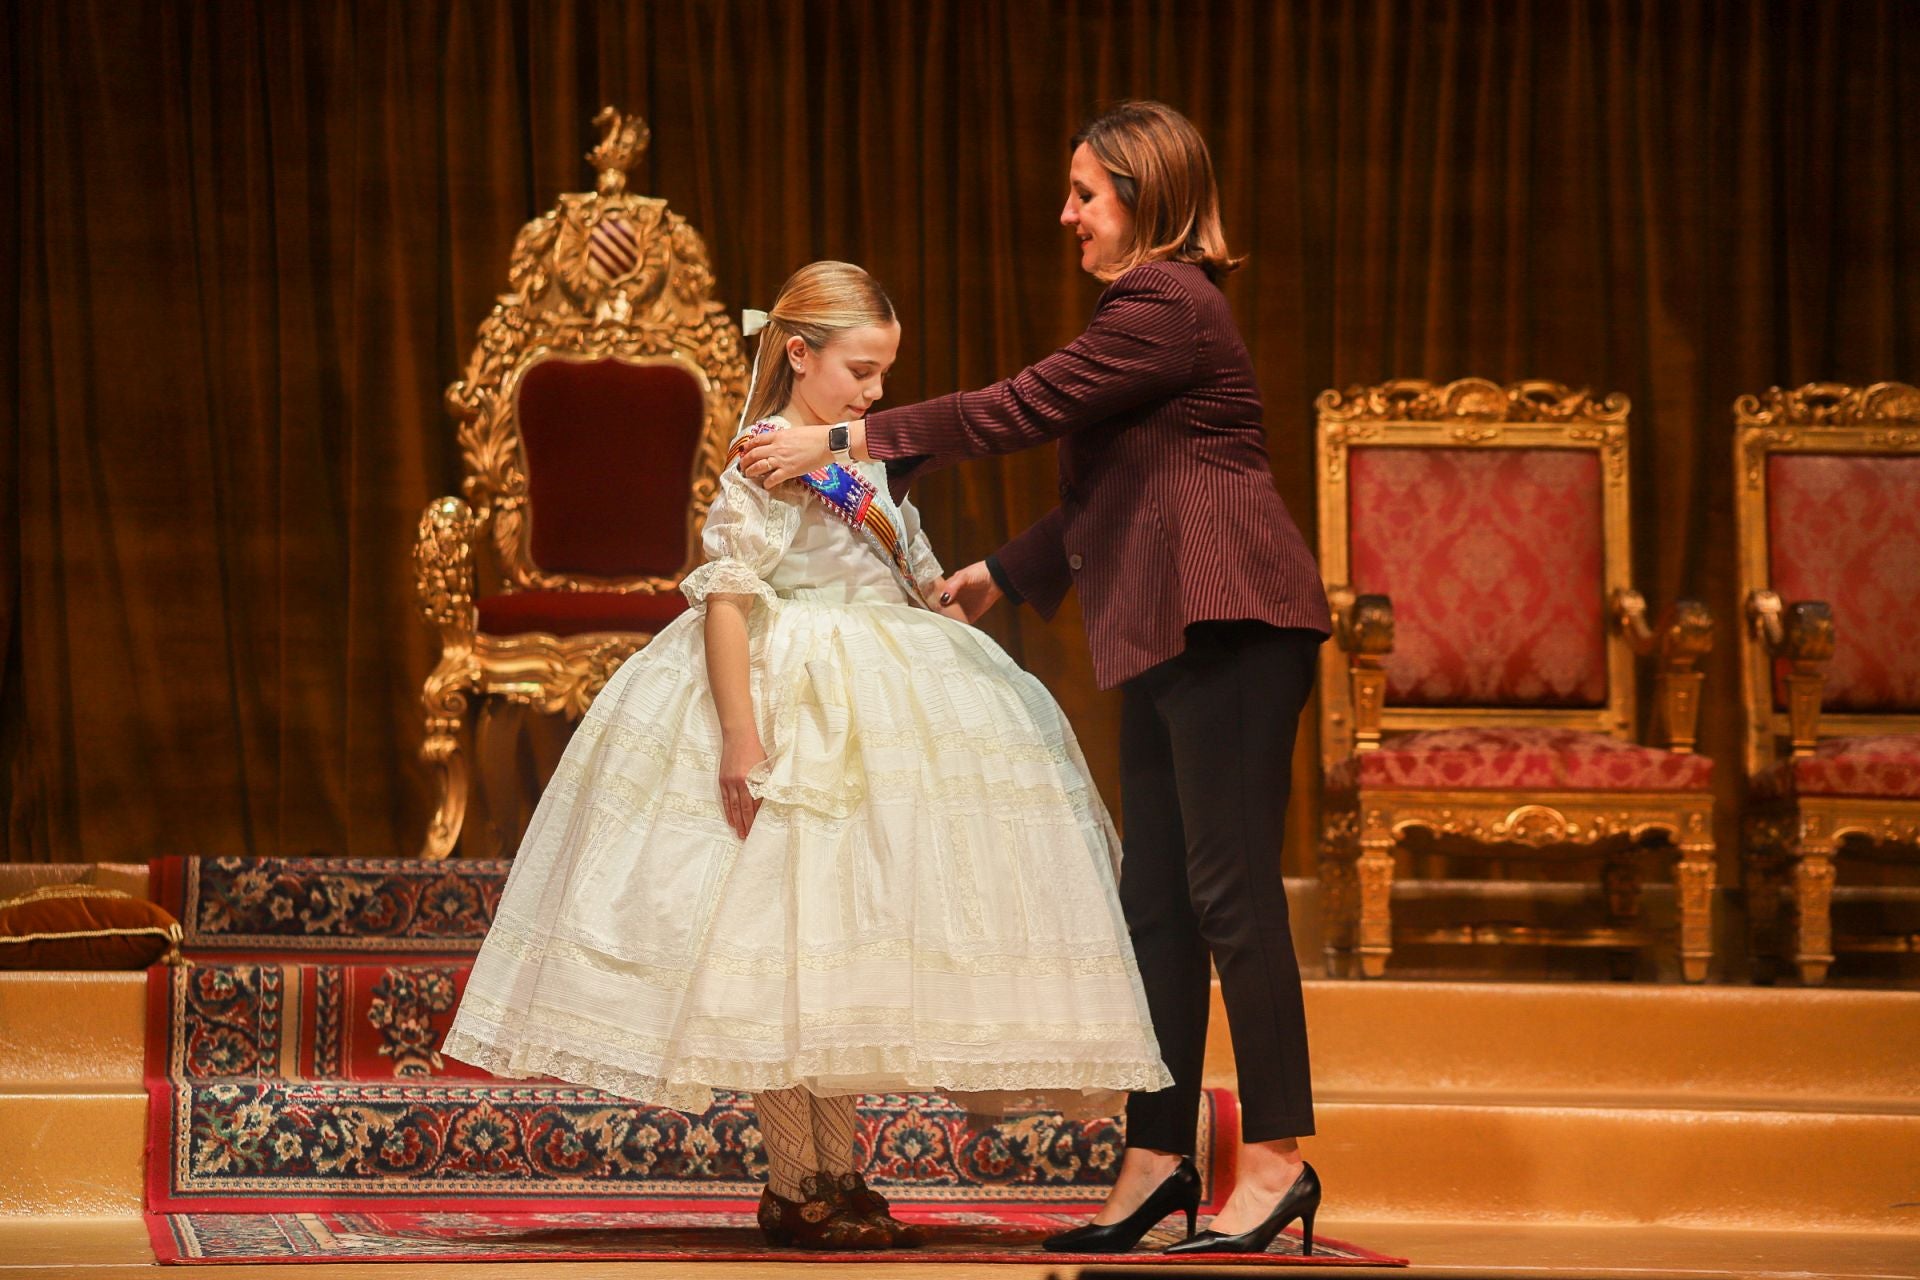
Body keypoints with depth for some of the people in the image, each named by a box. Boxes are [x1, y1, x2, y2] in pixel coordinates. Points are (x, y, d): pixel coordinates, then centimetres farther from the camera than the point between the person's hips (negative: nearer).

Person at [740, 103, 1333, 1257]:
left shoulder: (1170, 308, -10)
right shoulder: (1156, 308, 23)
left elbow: (1025, 407, -13)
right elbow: (1111, 496, 29)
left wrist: (849, 443, -8)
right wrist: (1004, 573, 28)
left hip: (1227, 628, -11)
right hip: (1173, 640, 11)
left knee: (1229, 891, -10)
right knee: (1157, 900, 8)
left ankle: (1279, 1161, -8)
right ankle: (1159, 1157, 11)